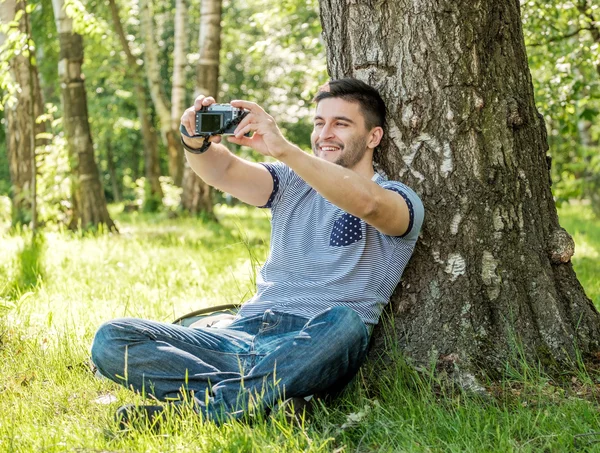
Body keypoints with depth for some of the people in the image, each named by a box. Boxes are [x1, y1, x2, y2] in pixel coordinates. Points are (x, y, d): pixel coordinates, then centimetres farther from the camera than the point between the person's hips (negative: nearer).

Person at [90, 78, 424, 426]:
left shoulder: (401, 200, 4)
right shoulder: (292, 183, 19)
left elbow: (365, 202, -22)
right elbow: (223, 172, 0)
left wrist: (282, 148, -31)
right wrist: (197, 143, -23)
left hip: (317, 347, -4)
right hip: (245, 336, 5)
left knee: (342, 322, -41)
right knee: (111, 339, -14)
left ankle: (207, 407, -34)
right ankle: (263, 397, -28)